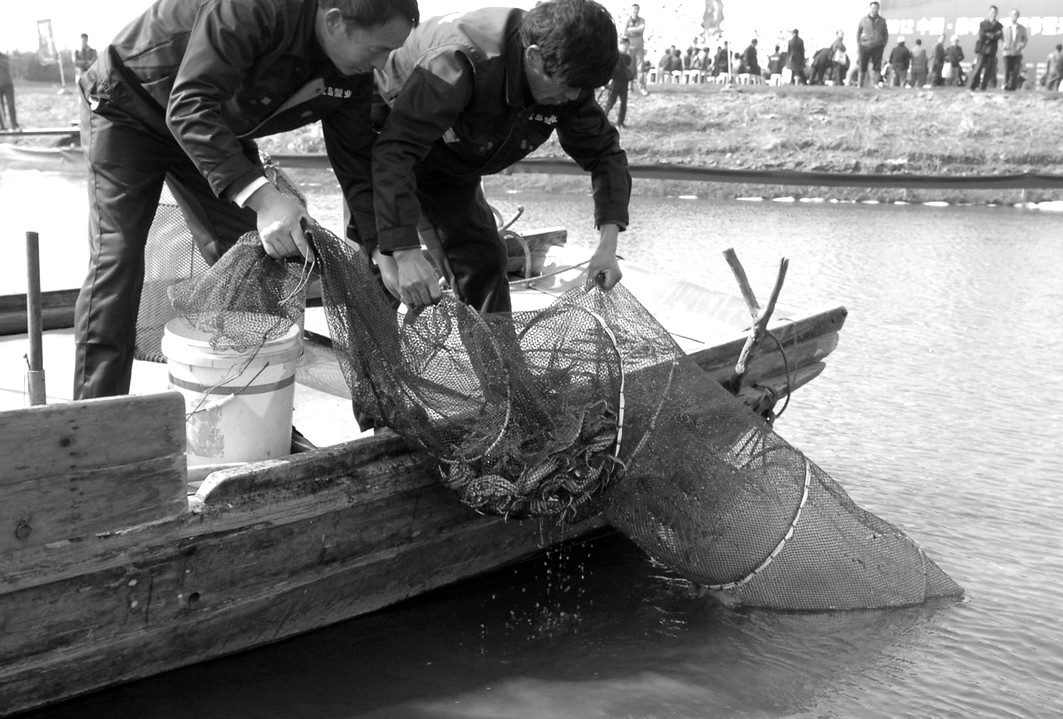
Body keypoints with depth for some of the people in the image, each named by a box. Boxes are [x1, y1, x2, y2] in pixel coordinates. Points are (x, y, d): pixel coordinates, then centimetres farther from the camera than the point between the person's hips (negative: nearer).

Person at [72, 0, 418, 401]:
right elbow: (189, 107, -43)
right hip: (129, 108, -6)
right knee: (117, 262, -15)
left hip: (217, 129, 7)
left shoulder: (352, 73, -14)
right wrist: (260, 195, -54)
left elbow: (357, 161, -7)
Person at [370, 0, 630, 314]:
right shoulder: (458, 60, -41)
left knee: (483, 260, 2)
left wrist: (608, 243, -22)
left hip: (452, 169, 6)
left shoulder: (568, 76, -19)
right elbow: (394, 150, -45)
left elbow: (604, 151, -8)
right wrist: (405, 253, -54)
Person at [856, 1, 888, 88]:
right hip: (865, 47, -1)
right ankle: (860, 85, 9)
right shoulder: (863, 20, 3)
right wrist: (858, 45, 2)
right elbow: (858, 33, 10)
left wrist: (883, 45, 3)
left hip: (877, 48, 1)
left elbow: (886, 34, 13)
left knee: (877, 69, -5)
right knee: (862, 68, 0)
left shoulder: (882, 21, 6)